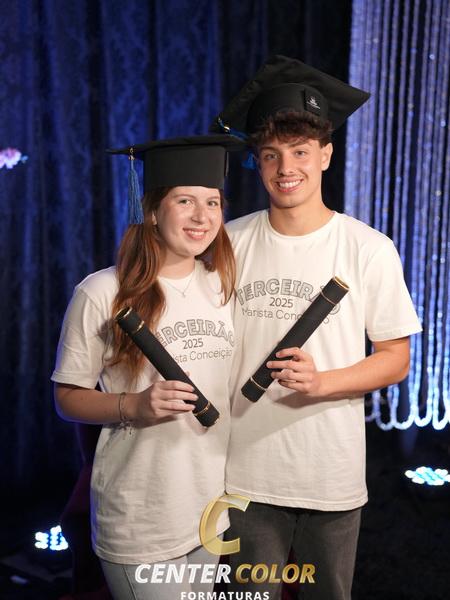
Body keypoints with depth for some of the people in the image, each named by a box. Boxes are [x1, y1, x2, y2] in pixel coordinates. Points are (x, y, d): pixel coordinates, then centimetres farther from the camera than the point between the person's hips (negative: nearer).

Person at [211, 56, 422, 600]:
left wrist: (320, 382, -19)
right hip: (245, 470, 1)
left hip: (333, 475, 0)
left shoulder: (369, 249, -7)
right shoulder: (231, 243, -2)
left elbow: (395, 358, -3)